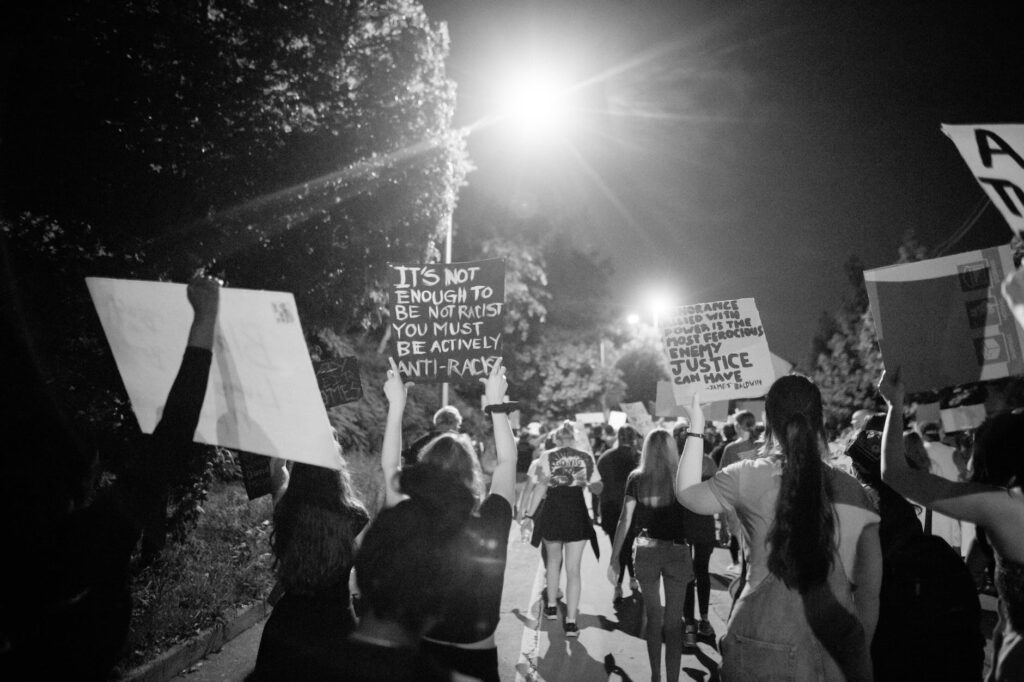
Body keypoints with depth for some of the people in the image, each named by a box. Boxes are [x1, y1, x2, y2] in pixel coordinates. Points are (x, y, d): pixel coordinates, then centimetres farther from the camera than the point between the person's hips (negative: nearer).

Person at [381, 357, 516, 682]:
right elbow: (507, 462, -6)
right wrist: (496, 405, -1)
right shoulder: (492, 524, -24)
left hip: (422, 652, 1)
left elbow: (389, 466, -5)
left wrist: (396, 405, -3)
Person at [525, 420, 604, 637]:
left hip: (553, 512, 0)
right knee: (573, 569, 3)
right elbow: (597, 489, 4)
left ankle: (552, 606, 32)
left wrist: (530, 515, -5)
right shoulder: (586, 457, 3)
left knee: (554, 559, 24)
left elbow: (541, 487, -8)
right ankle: (571, 622, 0)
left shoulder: (547, 456, -2)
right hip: (577, 514, 0)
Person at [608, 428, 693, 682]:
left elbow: (625, 520, -4)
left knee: (653, 617, 18)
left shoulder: (637, 478, -3)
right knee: (673, 622, 6)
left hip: (645, 551, 2)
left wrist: (614, 558, -1)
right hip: (676, 550, -2)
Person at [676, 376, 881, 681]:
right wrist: (860, 655, 15)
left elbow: (686, 492, 8)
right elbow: (870, 590, 2)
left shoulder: (750, 477, -10)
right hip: (835, 654, 2)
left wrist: (696, 427, 11)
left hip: (761, 648, -2)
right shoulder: (852, 491, -4)